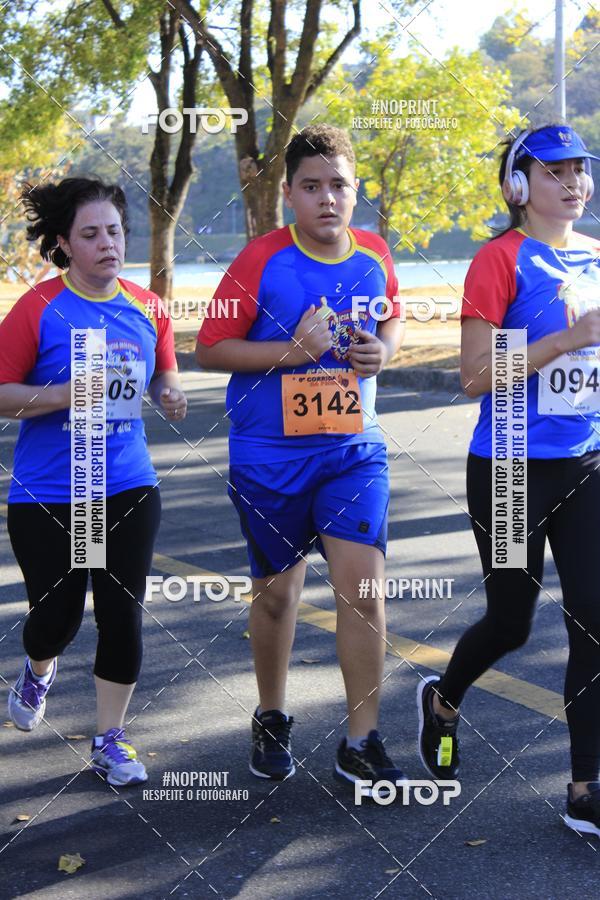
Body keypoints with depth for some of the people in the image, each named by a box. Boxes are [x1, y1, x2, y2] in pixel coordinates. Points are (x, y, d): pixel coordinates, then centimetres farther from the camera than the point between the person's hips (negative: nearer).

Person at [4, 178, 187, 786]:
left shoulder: (147, 309, 3)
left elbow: (164, 375, 18)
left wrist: (169, 394, -4)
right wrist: (63, 395, -23)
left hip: (128, 489, 3)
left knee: (122, 613, 1)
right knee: (58, 614, 3)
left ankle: (110, 740, 18)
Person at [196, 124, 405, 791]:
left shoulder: (374, 256, 1)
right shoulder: (261, 261, -11)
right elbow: (210, 348, -10)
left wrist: (382, 350, -3)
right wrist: (294, 350, -22)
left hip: (354, 451, 2)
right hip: (269, 455, -2)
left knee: (362, 584, -8)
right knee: (276, 591, 11)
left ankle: (361, 745, 3)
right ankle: (271, 721, 34)